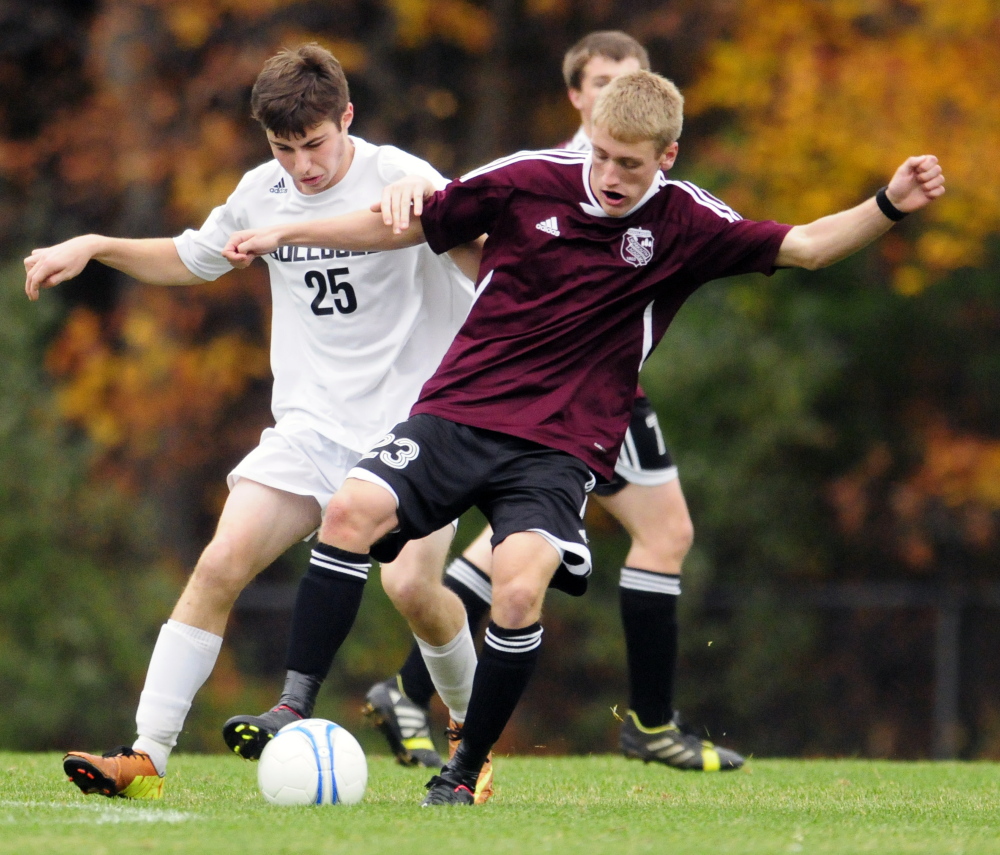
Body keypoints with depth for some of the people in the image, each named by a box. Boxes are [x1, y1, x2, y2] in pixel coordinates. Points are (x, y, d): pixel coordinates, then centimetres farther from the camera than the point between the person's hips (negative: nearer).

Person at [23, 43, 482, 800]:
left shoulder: (399, 180, -9)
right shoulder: (263, 194, 6)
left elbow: (488, 269, -18)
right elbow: (190, 259, 25)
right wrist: (94, 247, 13)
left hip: (412, 418, -4)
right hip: (311, 422, 4)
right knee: (222, 562, -14)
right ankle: (145, 757, -13)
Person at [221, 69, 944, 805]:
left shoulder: (684, 224, 0)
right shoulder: (528, 181, 0)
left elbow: (804, 247, -2)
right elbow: (406, 225, 11)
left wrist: (889, 206, -19)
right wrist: (282, 235, 12)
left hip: (560, 448, -1)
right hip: (458, 412, 1)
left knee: (519, 592, -25)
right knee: (352, 511, -22)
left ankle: (462, 776, -8)